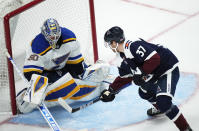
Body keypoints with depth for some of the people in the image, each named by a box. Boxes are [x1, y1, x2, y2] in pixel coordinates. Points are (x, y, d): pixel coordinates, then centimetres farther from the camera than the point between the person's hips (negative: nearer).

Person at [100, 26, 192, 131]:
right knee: (144, 92, 28)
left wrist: (141, 73, -25)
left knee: (163, 101, -24)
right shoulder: (125, 55, 10)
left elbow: (154, 58, -31)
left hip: (169, 70, -11)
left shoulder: (133, 46, -24)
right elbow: (125, 78, 19)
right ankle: (160, 108, 54)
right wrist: (111, 90, 19)